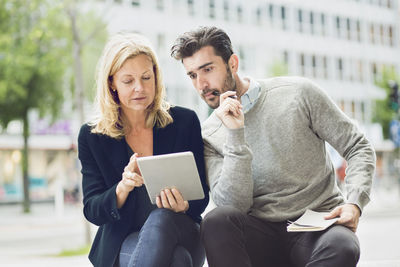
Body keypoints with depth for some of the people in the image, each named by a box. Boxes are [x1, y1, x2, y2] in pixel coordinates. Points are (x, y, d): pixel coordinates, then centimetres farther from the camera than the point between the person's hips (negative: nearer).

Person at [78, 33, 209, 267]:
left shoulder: (185, 122, 1)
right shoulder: (92, 137, 1)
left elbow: (201, 197, 3)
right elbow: (92, 211, -4)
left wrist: (184, 206, -23)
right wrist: (123, 188, -26)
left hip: (182, 235, 2)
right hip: (123, 244, -1)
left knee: (161, 220, -36)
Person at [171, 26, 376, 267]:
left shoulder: (297, 93, 1)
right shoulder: (210, 135, 4)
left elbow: (359, 148, 5)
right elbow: (234, 206, -10)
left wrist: (354, 203, -12)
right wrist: (235, 134, -16)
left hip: (318, 225, -1)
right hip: (262, 233, 1)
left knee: (342, 247, -36)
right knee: (217, 222, -32)